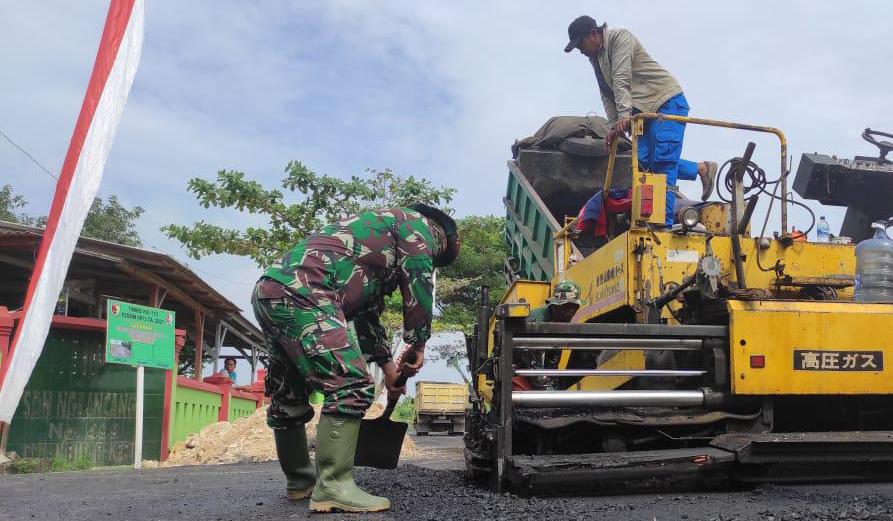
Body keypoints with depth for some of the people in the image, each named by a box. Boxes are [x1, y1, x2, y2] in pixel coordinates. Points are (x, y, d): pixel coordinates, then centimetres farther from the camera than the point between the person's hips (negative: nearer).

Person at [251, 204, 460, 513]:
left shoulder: (380, 239, 36)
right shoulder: (417, 225, 10)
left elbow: (367, 311, 36)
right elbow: (418, 286, 1)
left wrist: (387, 364, 35)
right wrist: (417, 345, 10)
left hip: (269, 291, 10)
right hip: (301, 294, -10)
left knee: (289, 395, 19)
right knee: (351, 385, -12)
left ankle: (299, 481, 32)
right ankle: (333, 488, -14)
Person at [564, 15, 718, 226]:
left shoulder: (620, 37, -12)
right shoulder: (596, 57, 16)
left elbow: (622, 80, -24)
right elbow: (607, 95, 15)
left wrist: (624, 115, -33)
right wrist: (614, 127, 5)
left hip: (667, 101, -9)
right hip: (645, 110, 9)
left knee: (662, 162, -15)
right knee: (644, 162, -1)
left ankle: (664, 225, -17)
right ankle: (702, 168, 13)